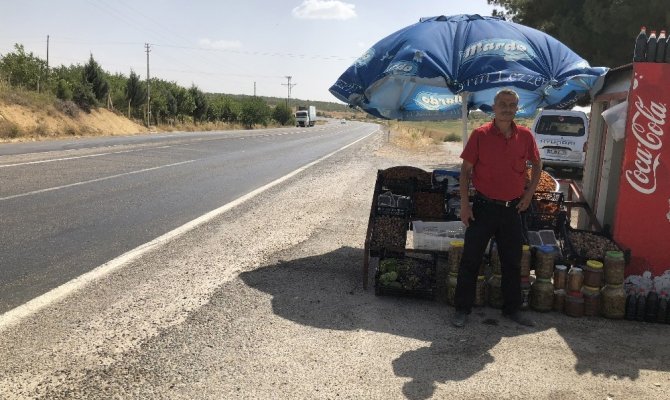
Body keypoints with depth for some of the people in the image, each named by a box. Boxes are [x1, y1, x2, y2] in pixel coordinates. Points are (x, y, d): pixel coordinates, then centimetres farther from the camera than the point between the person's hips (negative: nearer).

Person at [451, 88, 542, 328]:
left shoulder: (525, 136, 1)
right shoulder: (480, 135, -8)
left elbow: (536, 165, 16)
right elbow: (466, 170, -4)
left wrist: (529, 193, 7)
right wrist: (464, 204, -9)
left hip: (512, 209, 3)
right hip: (484, 207, -3)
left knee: (512, 263, 13)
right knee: (470, 260, 3)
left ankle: (512, 309, 29)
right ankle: (462, 309, 16)